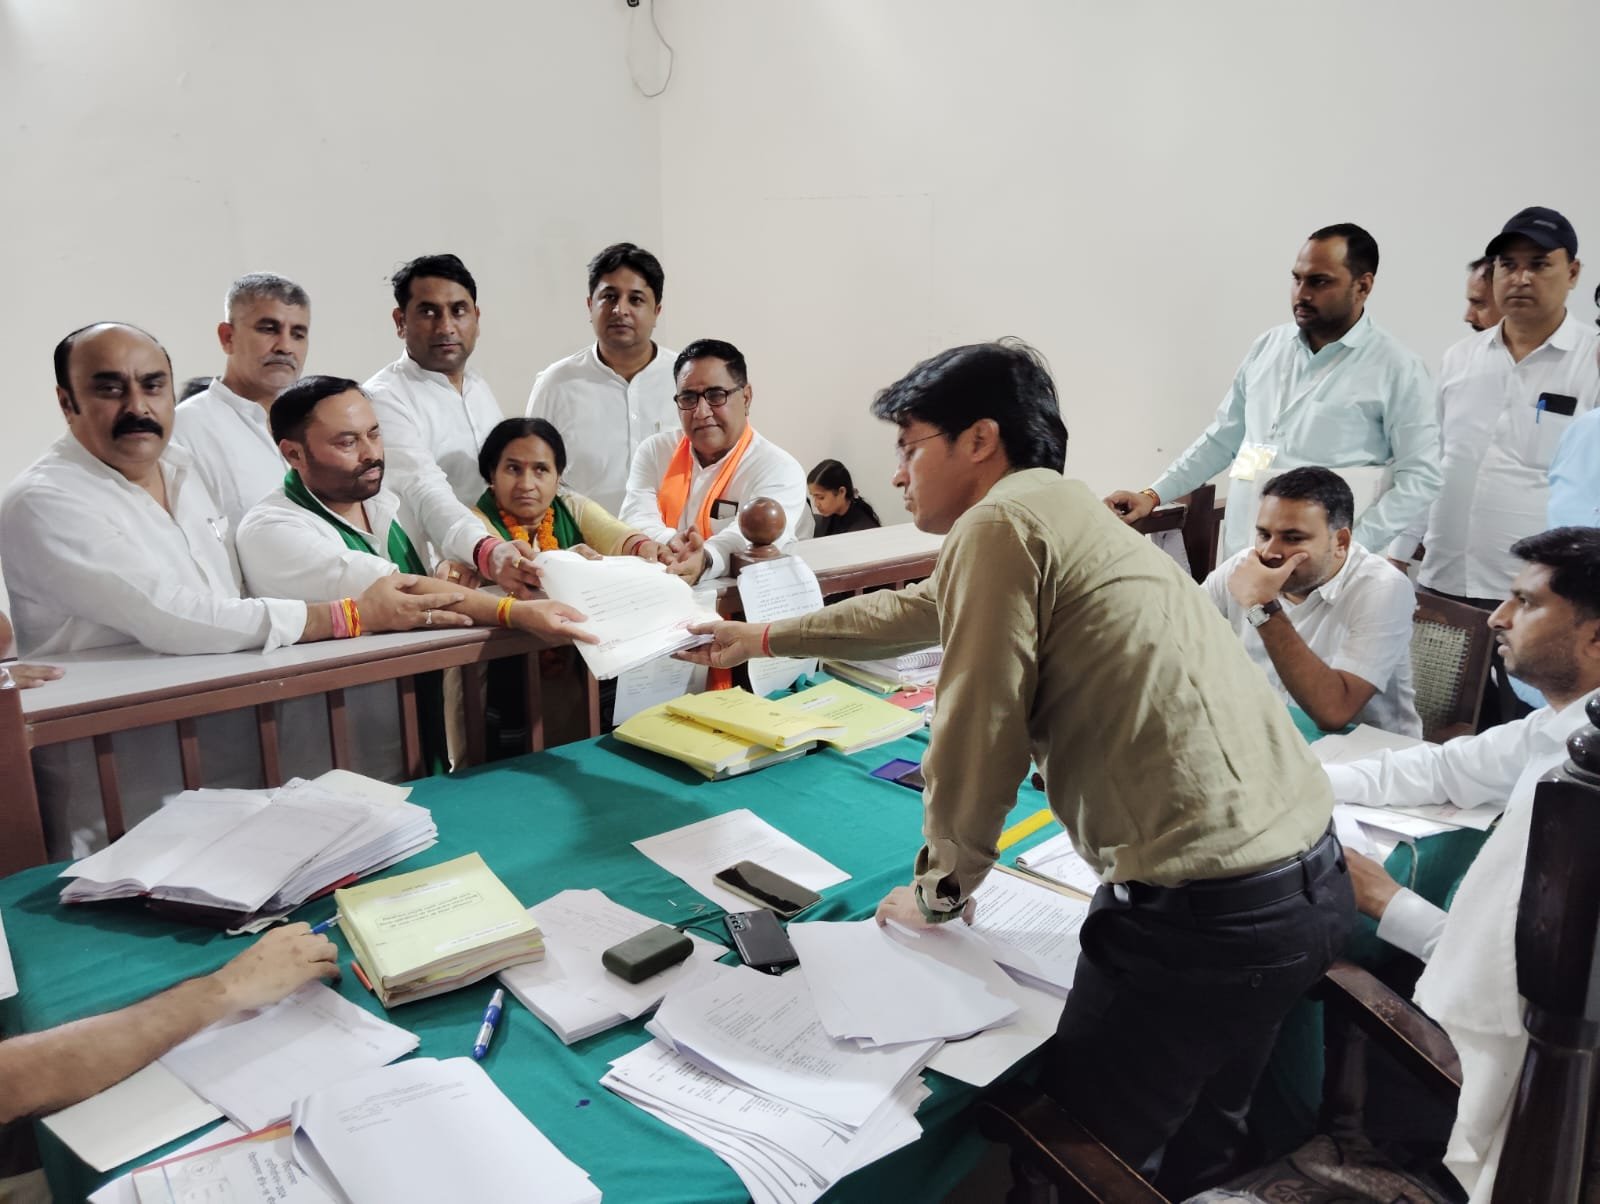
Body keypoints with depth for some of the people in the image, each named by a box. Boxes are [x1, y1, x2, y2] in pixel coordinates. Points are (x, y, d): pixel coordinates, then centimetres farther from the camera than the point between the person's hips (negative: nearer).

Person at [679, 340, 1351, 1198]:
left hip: (1202, 911, -9)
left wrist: (939, 893, 5)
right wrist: (765, 638, 39)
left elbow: (976, 738, -13)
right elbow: (920, 609, 30)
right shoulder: (1063, 512, 18)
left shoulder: (1002, 519, -12)